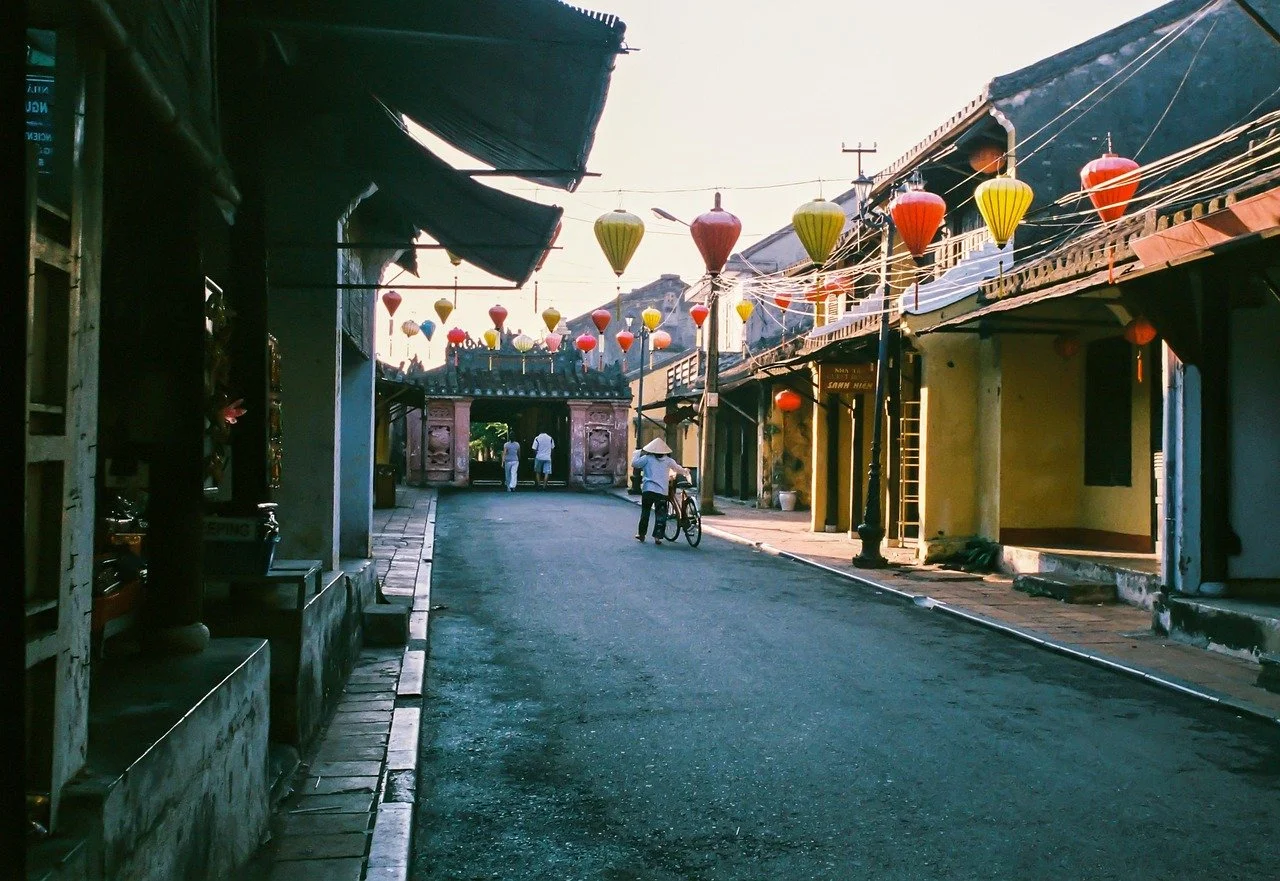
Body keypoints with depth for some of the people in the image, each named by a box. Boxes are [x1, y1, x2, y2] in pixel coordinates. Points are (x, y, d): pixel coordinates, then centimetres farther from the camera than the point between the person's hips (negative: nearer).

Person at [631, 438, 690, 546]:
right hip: (662, 491, 0)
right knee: (660, 514, 5)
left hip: (647, 490, 0)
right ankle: (657, 536, -2)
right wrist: (685, 471, 38)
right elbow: (678, 469, 16)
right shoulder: (668, 460, 6)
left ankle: (641, 534, 20)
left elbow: (634, 464, 1)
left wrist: (637, 453, 17)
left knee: (645, 512, 14)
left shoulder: (647, 458, 0)